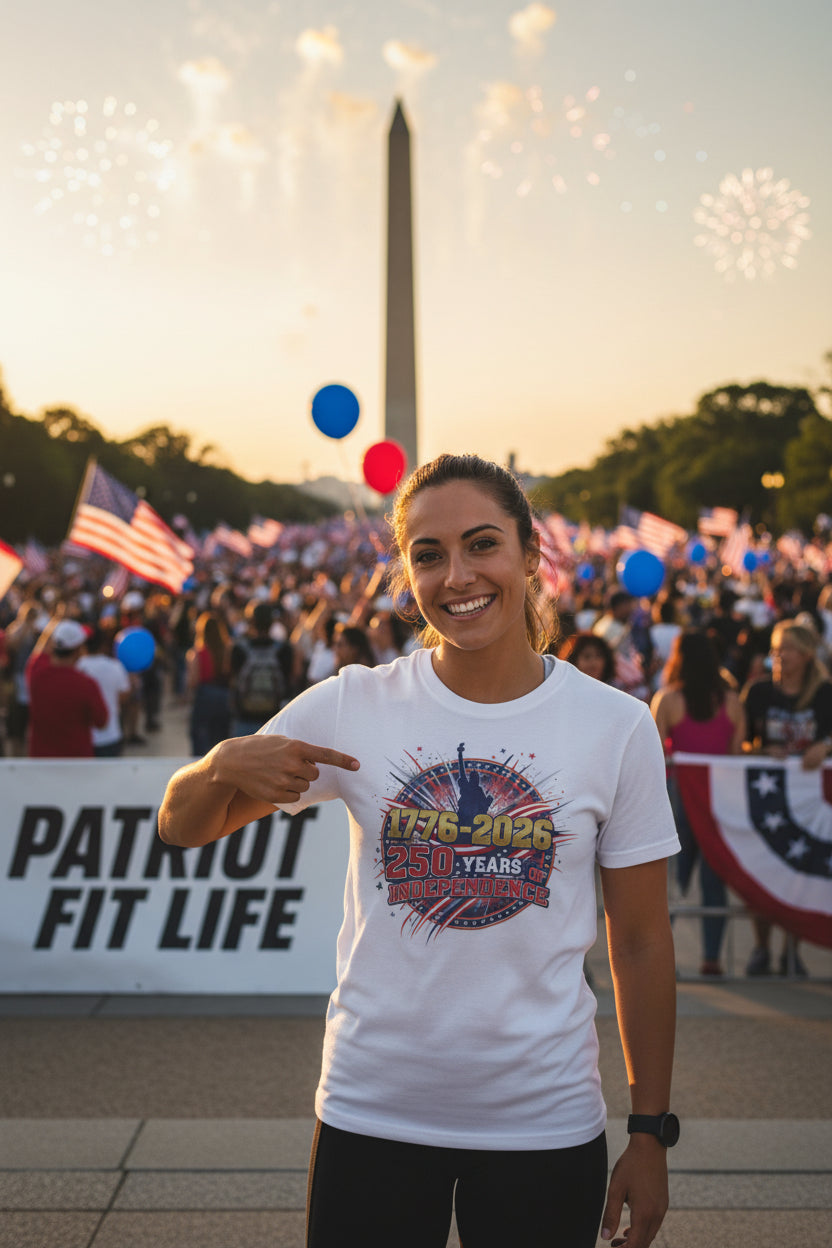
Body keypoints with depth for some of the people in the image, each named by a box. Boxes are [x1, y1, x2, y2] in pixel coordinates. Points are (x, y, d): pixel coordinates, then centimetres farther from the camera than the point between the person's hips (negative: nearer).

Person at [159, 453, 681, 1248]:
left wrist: (650, 1132, 3)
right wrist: (225, 765, -21)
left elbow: (640, 943, 1)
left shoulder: (616, 726, -5)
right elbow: (180, 828, 1)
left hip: (545, 1121, 0)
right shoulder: (352, 708, -5)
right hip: (371, 1113, 1)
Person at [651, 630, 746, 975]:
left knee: (672, 877, 8)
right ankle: (712, 956, 6)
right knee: (714, 877, 6)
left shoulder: (666, 700, -5)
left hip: (679, 789, -1)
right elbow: (738, 752, 5)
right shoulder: (732, 701, 2)